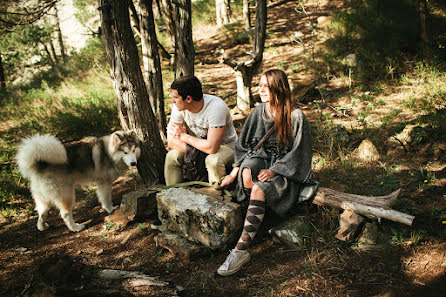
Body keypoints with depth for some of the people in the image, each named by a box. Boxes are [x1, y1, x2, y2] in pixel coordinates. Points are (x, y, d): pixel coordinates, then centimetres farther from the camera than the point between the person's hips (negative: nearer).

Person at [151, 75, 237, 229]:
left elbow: (211, 148, -37)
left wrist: (184, 137, -23)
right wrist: (190, 150, -28)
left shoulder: (216, 107, -33)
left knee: (213, 161, -36)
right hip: (200, 145, 6)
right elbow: (171, 141, -9)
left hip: (226, 146, -6)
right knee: (172, 157, -11)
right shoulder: (178, 107, -13)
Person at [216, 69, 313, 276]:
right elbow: (244, 145, 11)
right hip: (261, 158, 5)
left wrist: (274, 171, -20)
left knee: (259, 190, -34)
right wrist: (234, 172, 1)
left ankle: (241, 250, -33)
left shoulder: (295, 117, -9)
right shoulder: (258, 112, 6)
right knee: (247, 173, -34)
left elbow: (298, 153, -9)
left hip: (285, 171, -4)